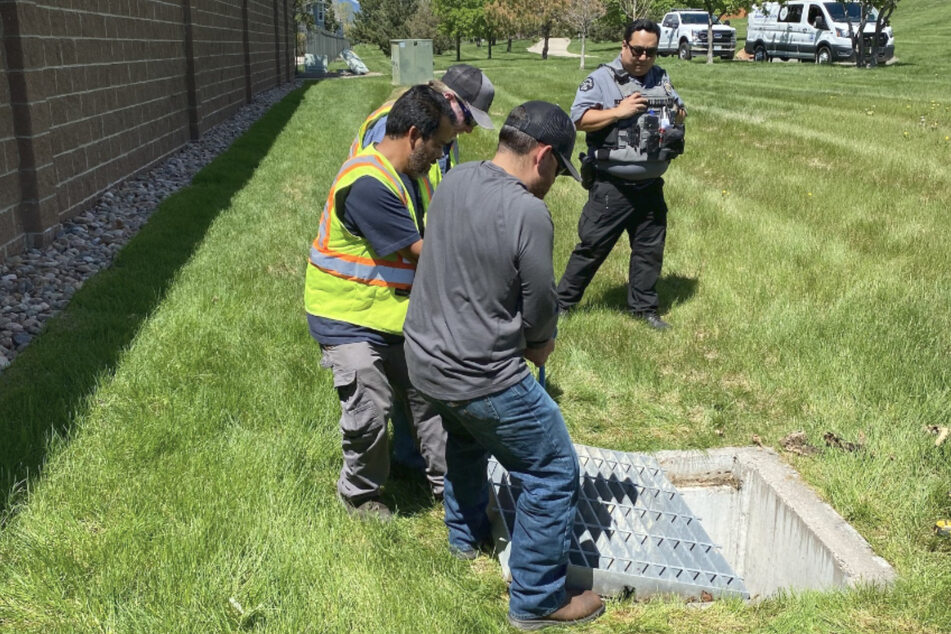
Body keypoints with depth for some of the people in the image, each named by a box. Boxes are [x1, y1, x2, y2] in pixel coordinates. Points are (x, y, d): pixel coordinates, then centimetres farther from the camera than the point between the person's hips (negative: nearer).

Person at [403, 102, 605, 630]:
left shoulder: (455, 181, -2)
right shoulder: (529, 214, -24)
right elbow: (541, 309, -14)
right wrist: (541, 344, 9)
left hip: (424, 357, 9)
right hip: (483, 378, -8)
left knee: (465, 439, 34)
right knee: (555, 474, 7)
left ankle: (467, 535, 54)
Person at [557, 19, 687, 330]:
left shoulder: (661, 78, 12)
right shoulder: (602, 79, -8)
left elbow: (680, 112, 22)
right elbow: (579, 119, -15)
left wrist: (678, 113, -1)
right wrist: (620, 111, -22)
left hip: (651, 186, 6)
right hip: (612, 187, -6)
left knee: (650, 249, 13)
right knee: (592, 246, -1)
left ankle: (643, 307, 27)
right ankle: (561, 302, 12)